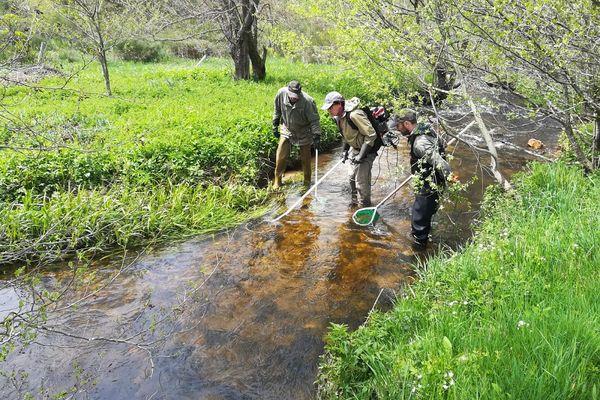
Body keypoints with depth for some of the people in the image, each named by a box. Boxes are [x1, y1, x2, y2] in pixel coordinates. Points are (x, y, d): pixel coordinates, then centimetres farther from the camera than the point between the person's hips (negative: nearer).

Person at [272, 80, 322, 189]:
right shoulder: (281, 93, -19)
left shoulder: (307, 101, -28)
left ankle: (307, 181, 26)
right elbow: (277, 110, 0)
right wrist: (275, 125, 3)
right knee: (281, 156, -1)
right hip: (287, 130, 2)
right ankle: (277, 180, 15)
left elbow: (314, 120, -21)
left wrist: (316, 136, -26)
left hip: (303, 132, -2)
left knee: (305, 158, 8)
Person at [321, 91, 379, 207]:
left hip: (366, 150, -9)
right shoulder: (338, 117, -2)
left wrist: (361, 155, -28)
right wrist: (345, 150, 8)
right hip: (354, 149, 9)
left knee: (361, 181, -7)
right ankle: (355, 202, 39)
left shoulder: (354, 115, -31)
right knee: (352, 176, 19)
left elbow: (371, 135, -29)